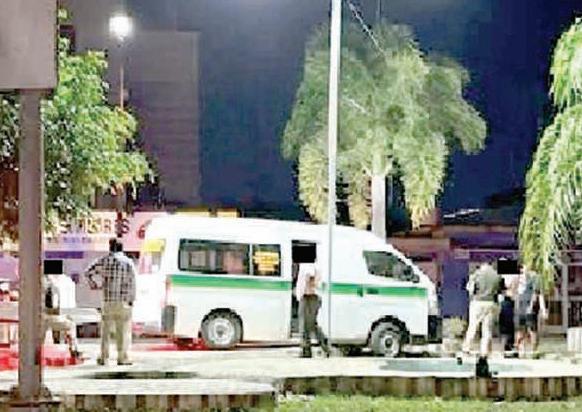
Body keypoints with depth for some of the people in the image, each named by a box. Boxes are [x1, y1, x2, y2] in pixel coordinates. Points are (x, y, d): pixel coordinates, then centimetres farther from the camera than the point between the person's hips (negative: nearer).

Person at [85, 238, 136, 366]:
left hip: (108, 301, 2)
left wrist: (93, 285, 18)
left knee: (106, 329, 11)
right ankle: (122, 357, 1)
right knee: (123, 330, 3)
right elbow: (132, 283, -6)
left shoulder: (104, 261, 2)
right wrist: (131, 300, 0)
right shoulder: (128, 262, -4)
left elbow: (88, 272, 4)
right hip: (123, 301, -2)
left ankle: (104, 357, 12)